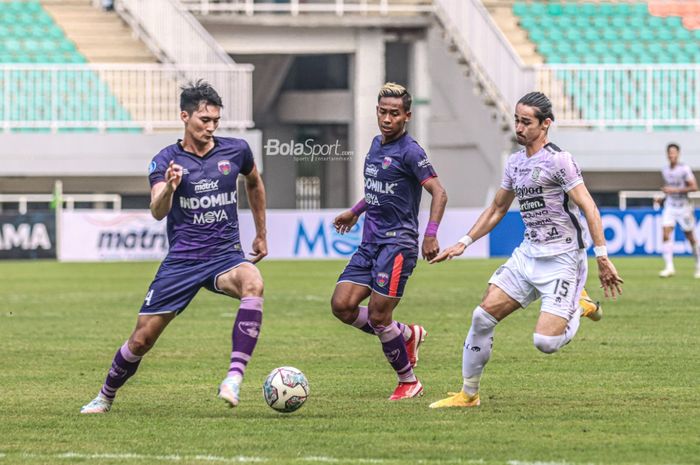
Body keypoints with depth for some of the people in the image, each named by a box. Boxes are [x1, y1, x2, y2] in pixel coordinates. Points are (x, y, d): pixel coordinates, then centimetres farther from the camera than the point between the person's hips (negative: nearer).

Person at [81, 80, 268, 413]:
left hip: (225, 256, 1)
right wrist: (169, 187, -44)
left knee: (253, 283, -35)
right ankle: (105, 398, 28)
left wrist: (261, 234, 27)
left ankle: (234, 378, -38)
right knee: (142, 339, 1)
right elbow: (158, 212, -22)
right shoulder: (166, 161, -6)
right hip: (181, 260, -1)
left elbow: (254, 184, 24)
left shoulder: (235, 150, 1)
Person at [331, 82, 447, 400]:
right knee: (342, 305, -4)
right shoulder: (377, 144, 14)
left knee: (378, 316, -9)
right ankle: (407, 334, 17)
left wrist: (431, 234, -28)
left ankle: (408, 382, 10)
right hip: (370, 243, 8)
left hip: (397, 244, -8)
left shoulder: (409, 151, -11)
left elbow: (438, 192, -17)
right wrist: (355, 212, 38)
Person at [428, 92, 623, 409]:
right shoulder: (515, 162, 11)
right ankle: (468, 394, 9)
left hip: (561, 260, -7)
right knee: (483, 315, -4)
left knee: (545, 341, -17)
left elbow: (588, 208, -16)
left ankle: (578, 308, 16)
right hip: (527, 254, 7)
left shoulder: (558, 160, -13)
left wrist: (602, 257, -22)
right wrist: (463, 243, 18)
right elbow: (497, 209, 24)